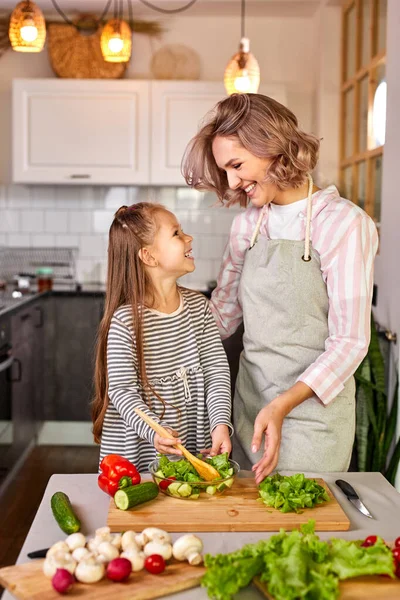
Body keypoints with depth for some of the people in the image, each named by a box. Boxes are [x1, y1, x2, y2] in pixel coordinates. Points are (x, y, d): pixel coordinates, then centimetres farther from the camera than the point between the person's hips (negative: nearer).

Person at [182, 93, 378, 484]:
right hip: (249, 400, 5)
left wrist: (282, 405, -23)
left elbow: (349, 342, -14)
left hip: (312, 404, -5)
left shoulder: (342, 223, -14)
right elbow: (223, 311, 13)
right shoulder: (248, 221, 5)